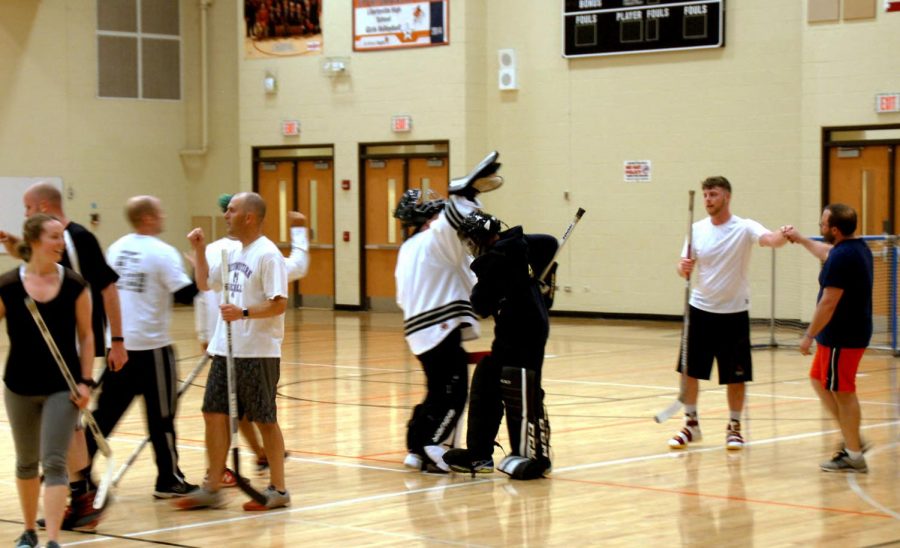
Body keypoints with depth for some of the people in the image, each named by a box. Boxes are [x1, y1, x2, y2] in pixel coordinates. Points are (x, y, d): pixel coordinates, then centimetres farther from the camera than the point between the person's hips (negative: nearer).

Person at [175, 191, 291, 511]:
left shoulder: (267, 255, -13)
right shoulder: (232, 253, 13)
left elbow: (279, 304, -19)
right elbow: (205, 284, 25)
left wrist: (244, 313, -31)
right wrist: (199, 250, 13)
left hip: (258, 353, -8)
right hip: (226, 350, 8)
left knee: (264, 420, 1)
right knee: (214, 414, 7)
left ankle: (278, 490, 12)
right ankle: (212, 489, 15)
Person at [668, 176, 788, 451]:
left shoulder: (744, 228, -9)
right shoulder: (697, 229, 3)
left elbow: (769, 238, -29)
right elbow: (684, 269, 5)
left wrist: (782, 236, -52)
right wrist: (684, 268, -19)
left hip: (734, 314, -3)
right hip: (700, 310, 3)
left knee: (736, 375, 3)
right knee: (690, 370, 5)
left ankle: (734, 427, 18)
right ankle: (691, 424, 19)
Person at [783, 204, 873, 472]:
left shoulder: (842, 257, -23)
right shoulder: (858, 248, 9)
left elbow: (829, 303, -23)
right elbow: (826, 253, 32)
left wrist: (809, 335, -15)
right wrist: (800, 239, 41)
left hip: (842, 338, -10)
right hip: (854, 332, 10)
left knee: (842, 393, -1)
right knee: (819, 381, 20)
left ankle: (854, 457, 8)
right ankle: (853, 439, 22)